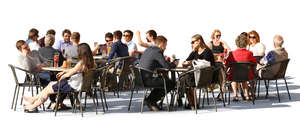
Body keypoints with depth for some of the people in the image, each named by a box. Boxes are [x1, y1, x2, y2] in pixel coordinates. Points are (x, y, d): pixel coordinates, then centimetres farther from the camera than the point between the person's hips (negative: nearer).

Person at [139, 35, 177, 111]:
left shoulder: (148, 50, 19)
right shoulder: (158, 51, -10)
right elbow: (166, 66, -16)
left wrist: (171, 64, 19)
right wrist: (174, 64, 5)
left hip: (141, 78, 10)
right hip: (147, 79, -10)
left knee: (165, 79, 29)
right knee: (171, 84, -4)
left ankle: (150, 100, 23)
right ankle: (151, 101, 2)